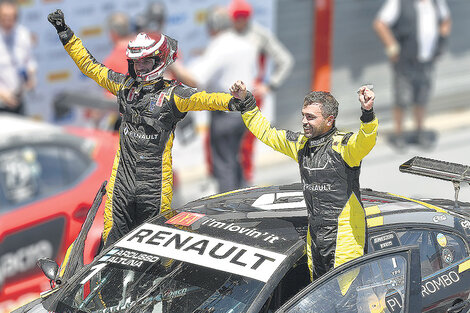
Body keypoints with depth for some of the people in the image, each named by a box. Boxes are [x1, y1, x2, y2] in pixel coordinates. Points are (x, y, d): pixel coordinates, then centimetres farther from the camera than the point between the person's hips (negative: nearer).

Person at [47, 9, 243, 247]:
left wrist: (229, 101, -40)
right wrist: (65, 33, 13)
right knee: (113, 238, 4)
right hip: (122, 177, 4)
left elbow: (201, 99, -20)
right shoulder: (126, 85, 9)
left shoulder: (171, 94, -5)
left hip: (155, 181, -4)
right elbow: (90, 66, 15)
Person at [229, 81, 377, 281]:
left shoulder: (342, 145, -12)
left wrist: (367, 112, -51)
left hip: (345, 236, -7)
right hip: (314, 235, 7)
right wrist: (246, 102, 17)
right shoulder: (301, 144, 10)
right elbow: (267, 133, 21)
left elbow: (364, 143, -34)